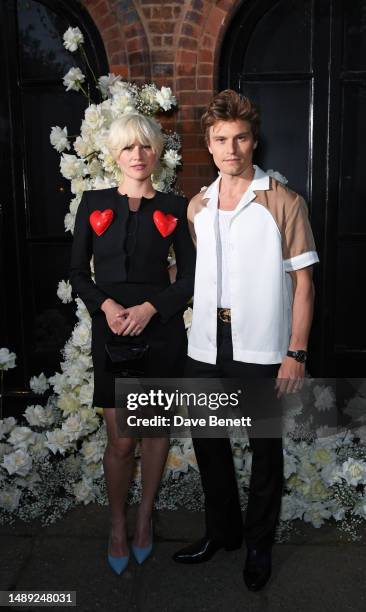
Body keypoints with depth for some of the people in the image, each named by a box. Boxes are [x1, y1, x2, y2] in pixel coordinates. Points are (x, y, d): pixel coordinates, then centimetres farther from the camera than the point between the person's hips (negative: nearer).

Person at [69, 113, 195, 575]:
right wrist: (106, 304, -13)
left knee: (156, 429, 11)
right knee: (120, 440, 1)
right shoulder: (94, 203, 5)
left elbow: (188, 276, 2)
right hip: (110, 329, 0)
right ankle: (117, 526, 25)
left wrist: (150, 308, -12)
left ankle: (144, 518, 32)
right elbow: (78, 272, 4)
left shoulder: (173, 208, 4)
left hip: (161, 330, 1)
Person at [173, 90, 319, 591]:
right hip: (206, 347, 5)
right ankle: (222, 530, 38)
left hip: (261, 350, -4)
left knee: (265, 447, 9)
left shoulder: (284, 203, -5)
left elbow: (303, 282, -6)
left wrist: (296, 352, -11)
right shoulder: (197, 207, 9)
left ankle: (260, 543, 31)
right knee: (207, 440, 15)